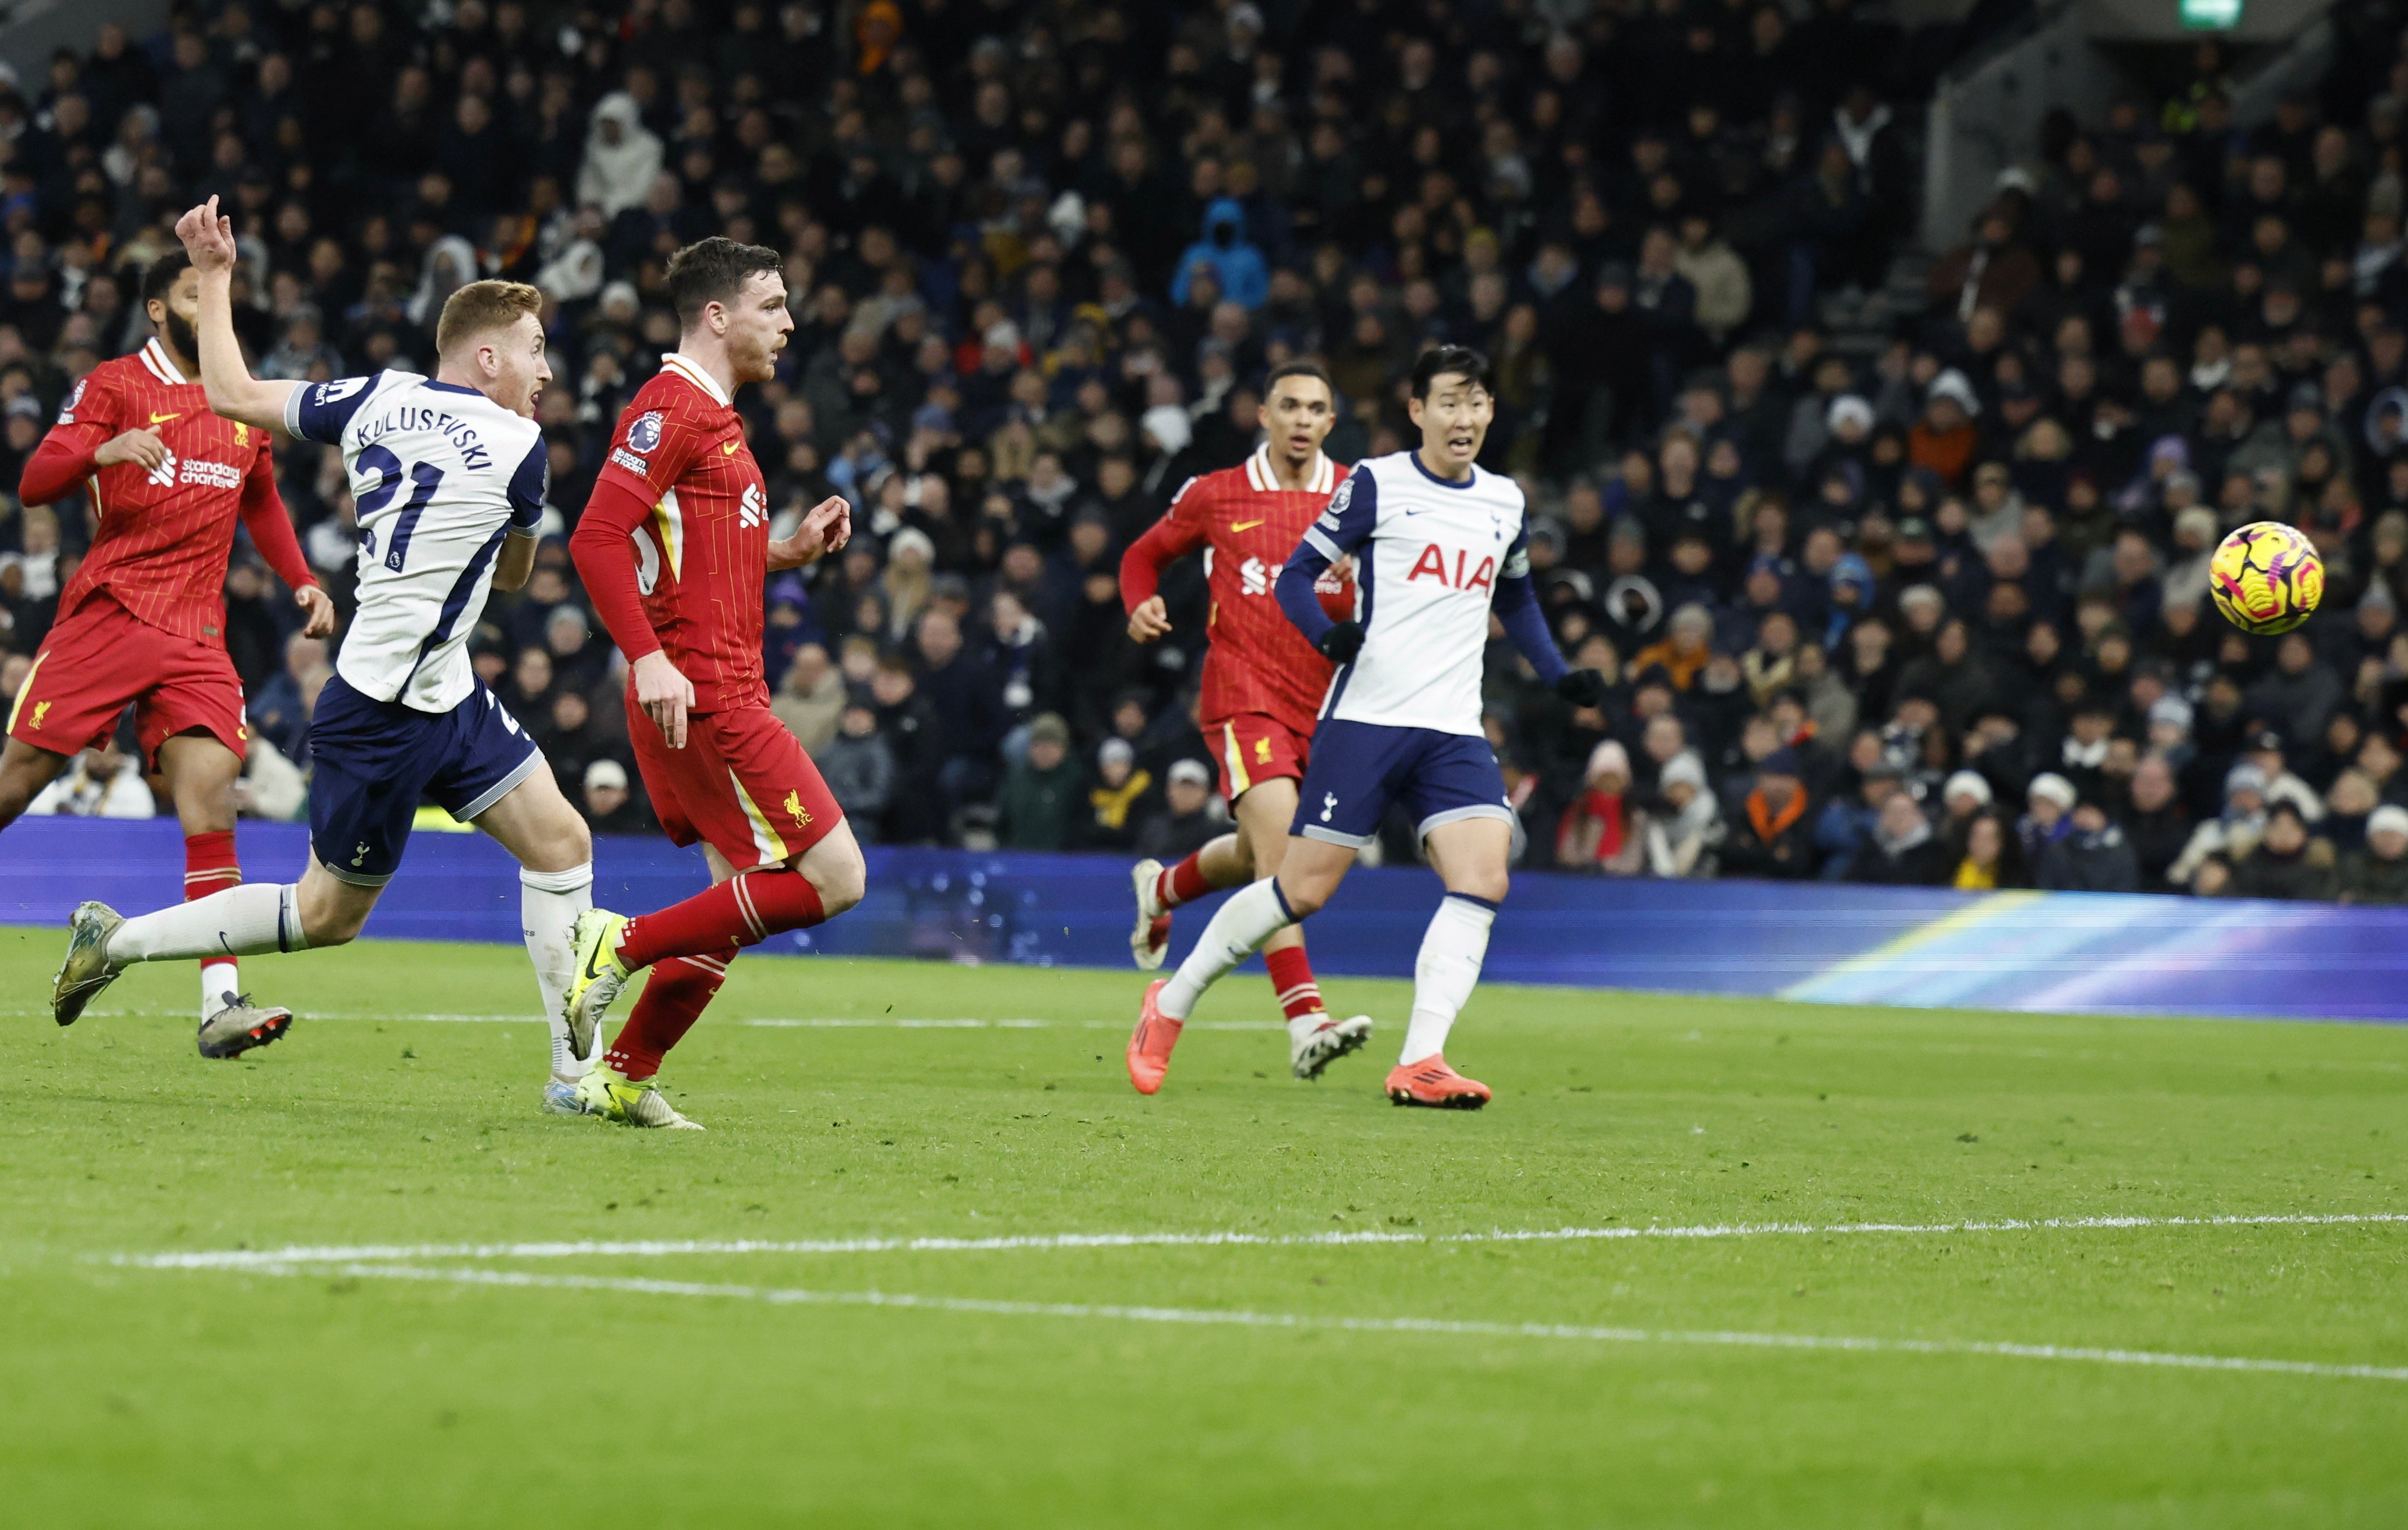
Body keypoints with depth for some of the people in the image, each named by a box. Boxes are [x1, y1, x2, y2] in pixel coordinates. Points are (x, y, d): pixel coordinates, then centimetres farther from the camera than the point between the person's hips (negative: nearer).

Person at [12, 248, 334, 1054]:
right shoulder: (115, 385, 1)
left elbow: (261, 503, 31)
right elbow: (34, 483, -7)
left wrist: (302, 581, 17)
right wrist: (102, 451, -26)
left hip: (196, 634, 3)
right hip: (105, 615, -3)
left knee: (212, 791, -12)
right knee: (21, 776, -4)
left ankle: (220, 1003, -19)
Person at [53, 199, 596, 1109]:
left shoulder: (377, 400, 4)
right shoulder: (519, 448, -12)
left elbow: (231, 394, 12)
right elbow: (513, 573, 6)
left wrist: (215, 277, 22)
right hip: (383, 715, -8)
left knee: (560, 839, 4)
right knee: (329, 912, 4)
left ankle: (577, 1070, 4)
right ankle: (118, 940, 16)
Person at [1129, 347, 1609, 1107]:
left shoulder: (1505, 503, 15)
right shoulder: (1377, 484, -1)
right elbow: (1295, 574, 0)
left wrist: (1560, 674, 17)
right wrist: (1328, 632, -19)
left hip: (1453, 732, 4)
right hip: (1365, 720, -4)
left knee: (1483, 875, -18)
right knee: (1304, 888, -4)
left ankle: (1420, 1063, -22)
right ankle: (1170, 1004, 17)